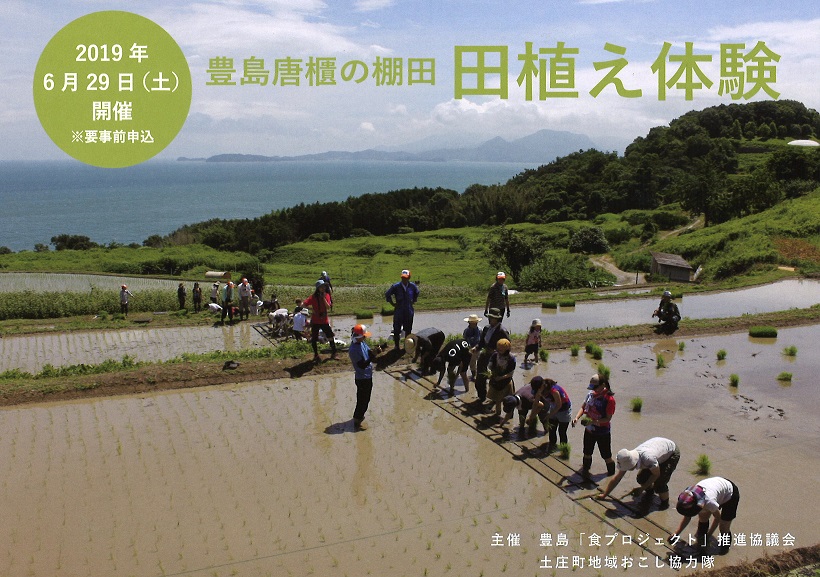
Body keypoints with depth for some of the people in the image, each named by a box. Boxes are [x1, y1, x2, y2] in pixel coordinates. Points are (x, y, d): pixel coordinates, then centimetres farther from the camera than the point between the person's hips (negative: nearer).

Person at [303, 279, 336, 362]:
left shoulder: (326, 295, 0)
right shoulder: (313, 297, -9)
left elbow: (328, 307, -13)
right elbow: (303, 304, -16)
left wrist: (323, 298, -19)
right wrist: (311, 309, -19)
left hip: (324, 321, 2)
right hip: (315, 321, -2)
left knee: (331, 337, 3)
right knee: (314, 339, 3)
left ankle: (333, 353, 21)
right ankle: (316, 356, 18)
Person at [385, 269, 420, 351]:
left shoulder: (412, 286, -5)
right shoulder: (396, 286, -11)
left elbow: (416, 293, 18)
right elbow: (387, 294, 1)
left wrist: (413, 301, 9)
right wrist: (393, 303, -2)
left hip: (409, 311, 2)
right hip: (399, 311, -2)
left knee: (408, 329, 12)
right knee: (397, 329, 5)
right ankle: (397, 346, 17)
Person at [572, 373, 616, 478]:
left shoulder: (609, 399, -23)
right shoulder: (591, 394, -7)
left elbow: (608, 418, -21)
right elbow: (583, 407, 4)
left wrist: (593, 421, -33)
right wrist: (577, 417, -13)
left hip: (603, 432, -5)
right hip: (589, 430, 5)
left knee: (606, 455, 11)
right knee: (587, 452, 21)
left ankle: (611, 472, 35)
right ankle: (585, 469, 43)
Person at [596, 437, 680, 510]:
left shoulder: (648, 458, -43)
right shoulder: (628, 459, -21)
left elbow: (656, 474, -23)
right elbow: (616, 478, -11)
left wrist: (642, 488, -18)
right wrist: (604, 495, -8)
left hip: (671, 453, -6)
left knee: (659, 482, -19)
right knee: (642, 478, -4)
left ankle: (665, 503, 8)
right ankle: (650, 492, 27)